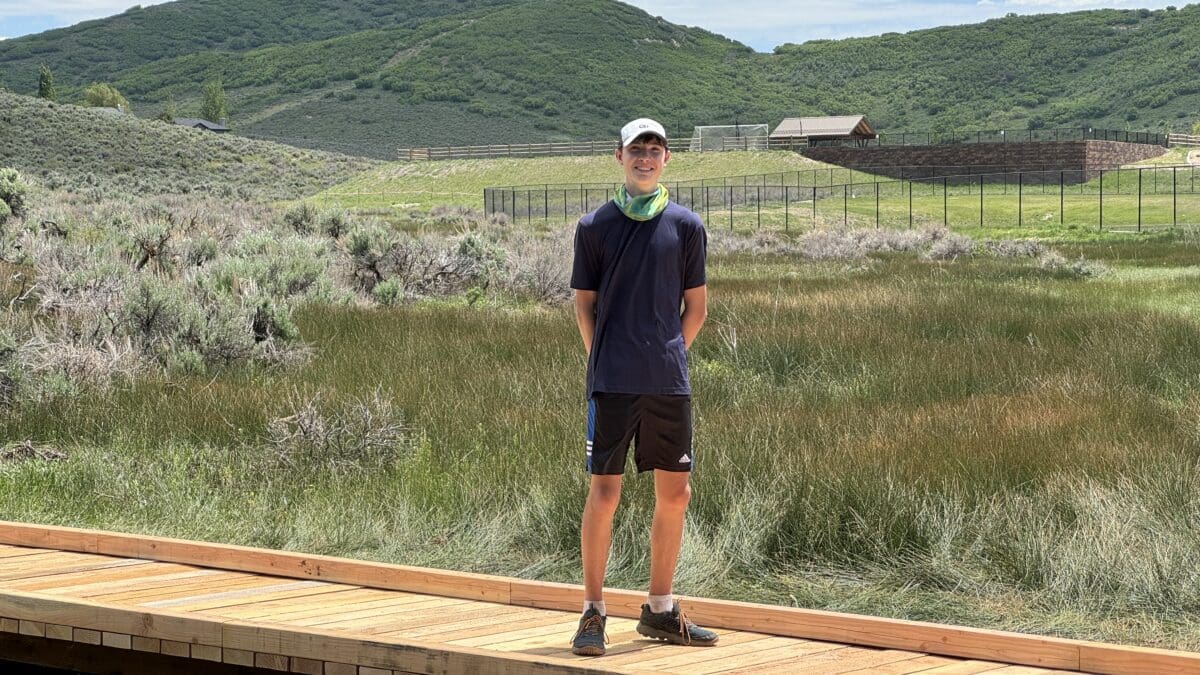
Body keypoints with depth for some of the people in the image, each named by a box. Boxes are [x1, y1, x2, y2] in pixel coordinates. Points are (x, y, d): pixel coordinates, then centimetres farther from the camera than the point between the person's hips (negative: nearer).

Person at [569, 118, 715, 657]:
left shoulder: (685, 226, 8)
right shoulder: (594, 226, 4)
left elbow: (696, 306, 13)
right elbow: (584, 305, 8)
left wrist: (669, 354, 8)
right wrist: (605, 363, 4)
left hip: (670, 382, 3)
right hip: (612, 384, -2)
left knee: (674, 494, 6)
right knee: (604, 494, -5)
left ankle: (660, 610, 19)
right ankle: (593, 613, 3)